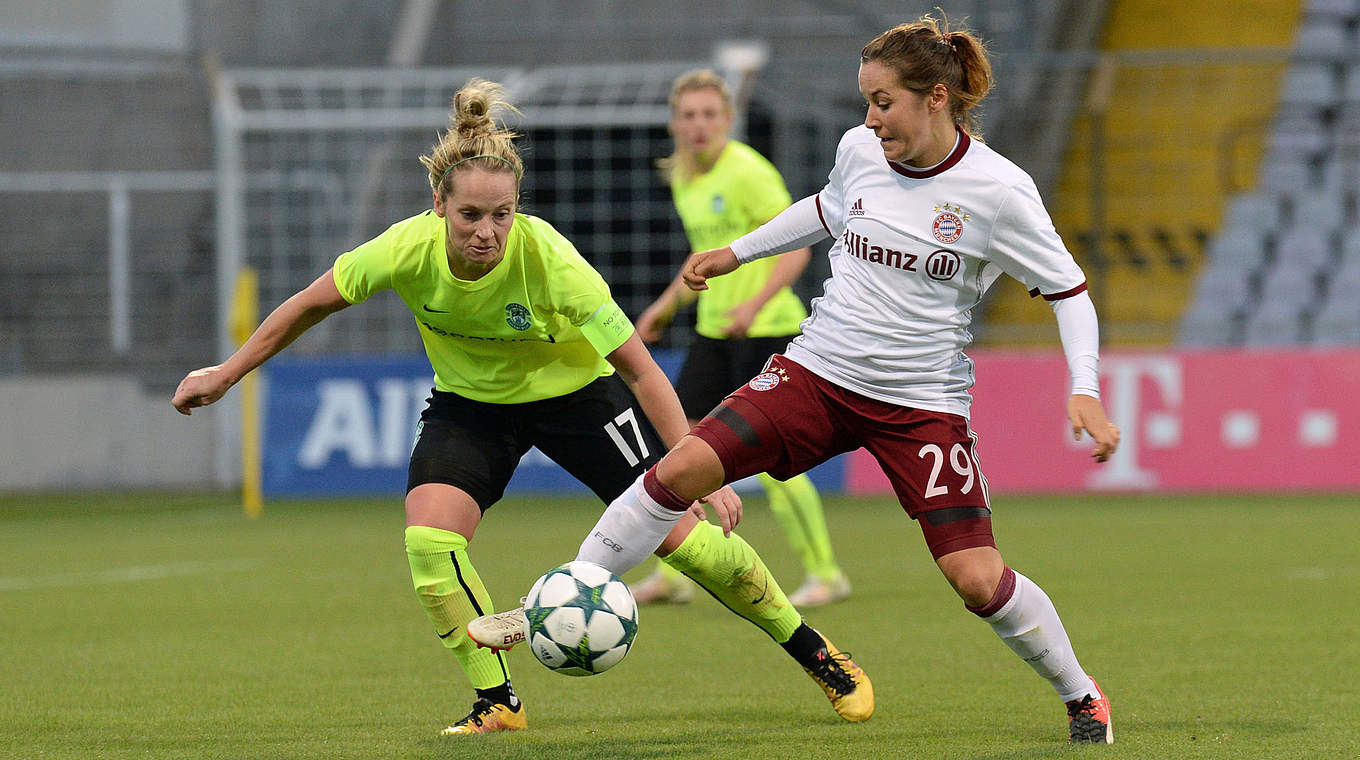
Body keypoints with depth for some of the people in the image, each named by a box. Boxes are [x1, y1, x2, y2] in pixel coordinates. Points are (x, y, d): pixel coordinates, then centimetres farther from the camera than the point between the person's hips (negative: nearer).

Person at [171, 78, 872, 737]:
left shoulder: (549, 259, -34)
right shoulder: (409, 250, -28)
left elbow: (641, 371, -28)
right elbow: (309, 305, -9)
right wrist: (225, 375, -3)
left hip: (575, 391, -2)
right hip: (470, 403, 2)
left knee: (684, 535, -8)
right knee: (428, 539, -22)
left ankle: (814, 652, 14)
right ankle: (497, 701, -5)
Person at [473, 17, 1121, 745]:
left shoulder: (997, 190, -14)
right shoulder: (859, 150, -1)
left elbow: (1068, 290, -5)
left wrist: (1085, 392, -17)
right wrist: (736, 252, 28)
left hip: (923, 405, -4)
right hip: (818, 372, 4)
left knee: (977, 580, -11)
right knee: (677, 471, -12)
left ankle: (1080, 695, 16)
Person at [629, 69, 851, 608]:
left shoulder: (747, 171, -14)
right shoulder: (682, 179, 11)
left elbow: (796, 249, -17)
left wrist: (755, 304, -29)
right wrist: (666, 306, 19)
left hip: (767, 331, -8)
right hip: (713, 332, 8)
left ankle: (825, 574, 3)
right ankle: (672, 576, 12)